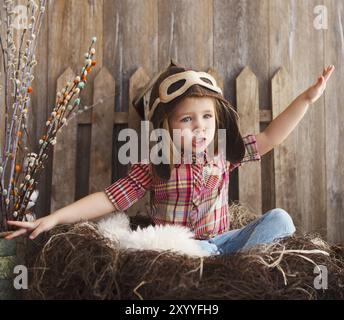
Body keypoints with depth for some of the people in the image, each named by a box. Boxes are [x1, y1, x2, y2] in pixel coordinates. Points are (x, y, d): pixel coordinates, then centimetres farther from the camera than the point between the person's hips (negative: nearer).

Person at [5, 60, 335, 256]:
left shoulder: (224, 151, 1)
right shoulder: (153, 166, -8)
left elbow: (270, 137, 2)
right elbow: (110, 198, -10)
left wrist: (307, 98, -5)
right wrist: (55, 217, -17)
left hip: (221, 239, 4)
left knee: (279, 218, -15)